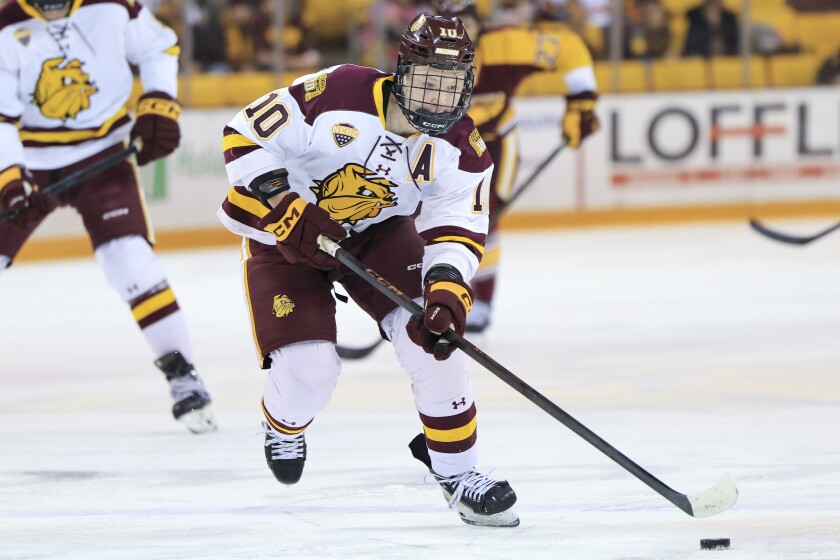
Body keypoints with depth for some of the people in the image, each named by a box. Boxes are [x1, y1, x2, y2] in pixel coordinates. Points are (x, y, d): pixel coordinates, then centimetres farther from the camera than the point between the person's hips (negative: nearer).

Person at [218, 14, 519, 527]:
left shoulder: (461, 151, -16)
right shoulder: (337, 95, -31)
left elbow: (457, 230, -16)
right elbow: (246, 134, -22)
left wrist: (447, 291, -35)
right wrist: (285, 209, -29)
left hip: (379, 233, 4)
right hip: (284, 234, -3)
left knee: (432, 336, -18)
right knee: (309, 368, -16)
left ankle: (459, 475, -3)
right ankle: (284, 426, 24)